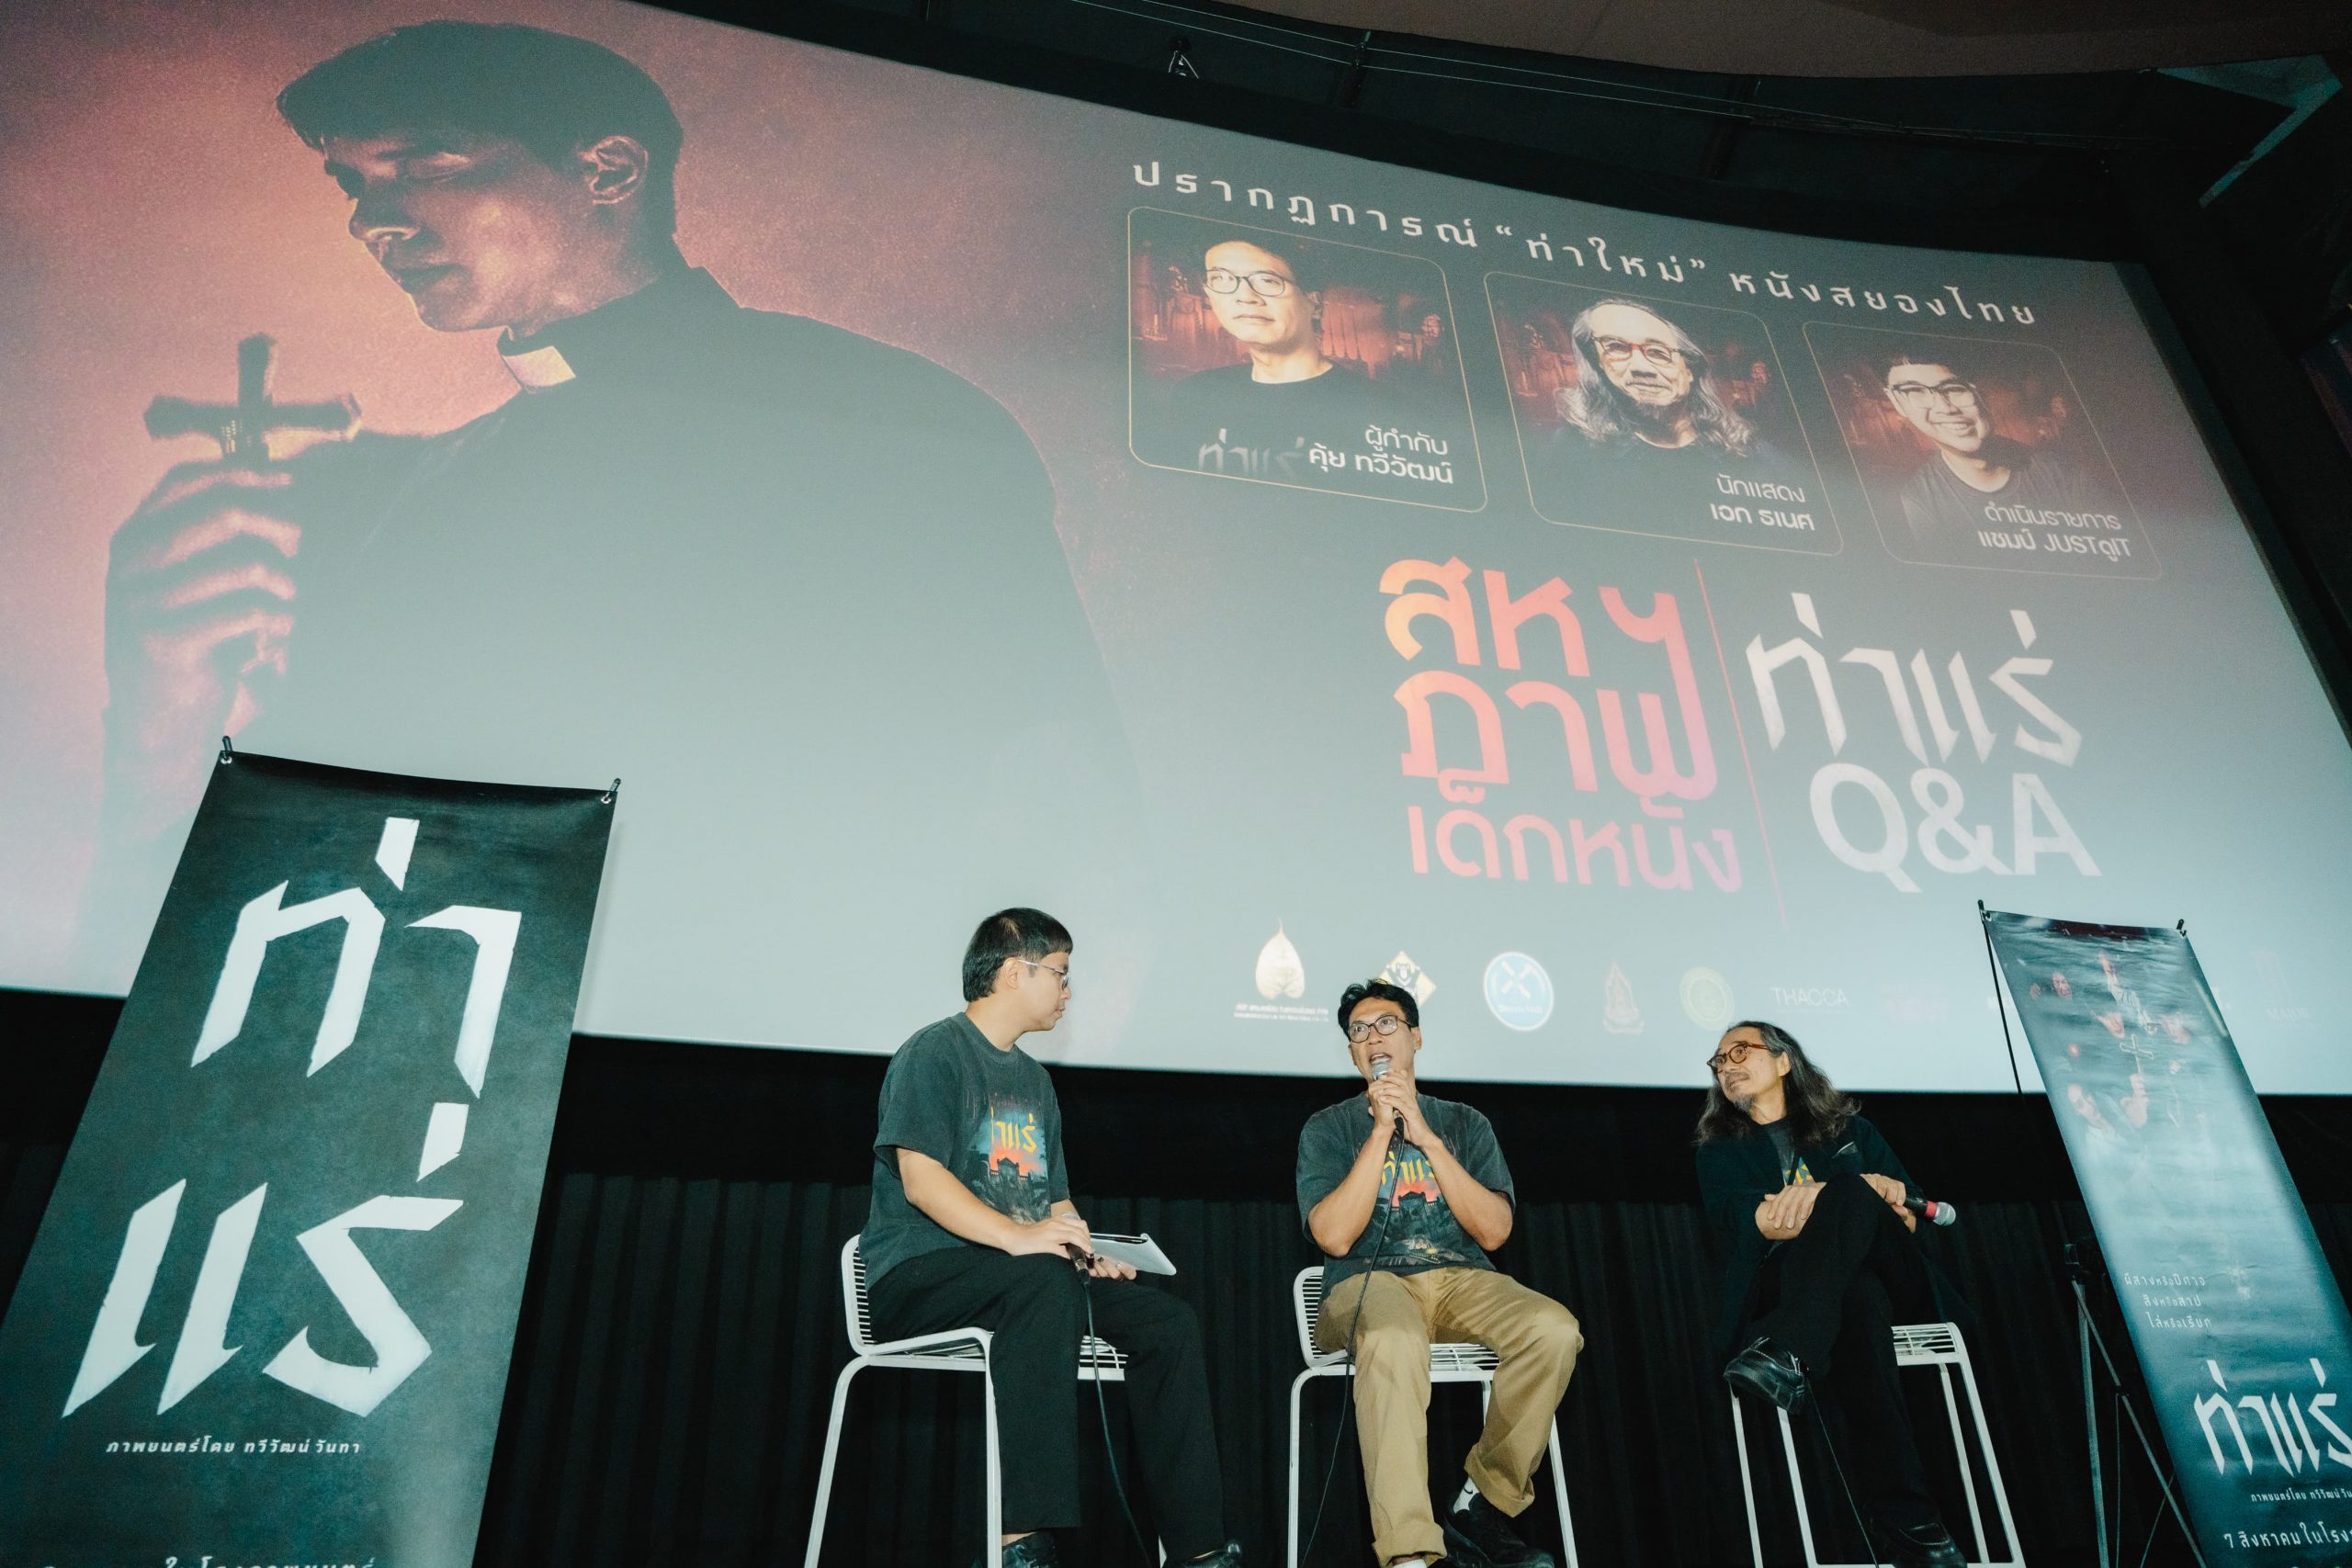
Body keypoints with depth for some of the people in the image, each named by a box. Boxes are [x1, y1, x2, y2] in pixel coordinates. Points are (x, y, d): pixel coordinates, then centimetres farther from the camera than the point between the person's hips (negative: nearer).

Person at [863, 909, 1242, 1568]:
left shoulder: (1034, 1080, 21)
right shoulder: (935, 1052, -6)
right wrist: (1017, 1237, -30)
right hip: (918, 1276, -8)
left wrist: (1086, 1254, 1)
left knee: (1169, 1320, -10)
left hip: (1034, 1276, 8)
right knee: (1043, 1280, -38)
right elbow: (920, 1178, -19)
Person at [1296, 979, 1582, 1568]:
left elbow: (1493, 1231, -1)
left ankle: (1483, 1501, -10)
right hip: (1369, 1281, -3)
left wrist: (1423, 1134, -9)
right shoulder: (1327, 1129, 8)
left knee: (1555, 1328, -27)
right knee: (1393, 1339, -39)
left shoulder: (1463, 1123, 14)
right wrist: (1382, 1129, -10)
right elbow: (1335, 1237, -8)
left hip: (1461, 1279, 3)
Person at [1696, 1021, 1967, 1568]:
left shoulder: (1849, 1128, 25)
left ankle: (1788, 1353, -51)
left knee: (1850, 1194, -30)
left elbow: (1907, 1212, 14)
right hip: (1778, 1289, -1)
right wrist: (1865, 1191, -12)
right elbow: (1747, 1220, -2)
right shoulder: (1721, 1151, 20)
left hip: (1881, 1273, 1)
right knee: (1856, 1304, -38)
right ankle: (1908, 1522, -44)